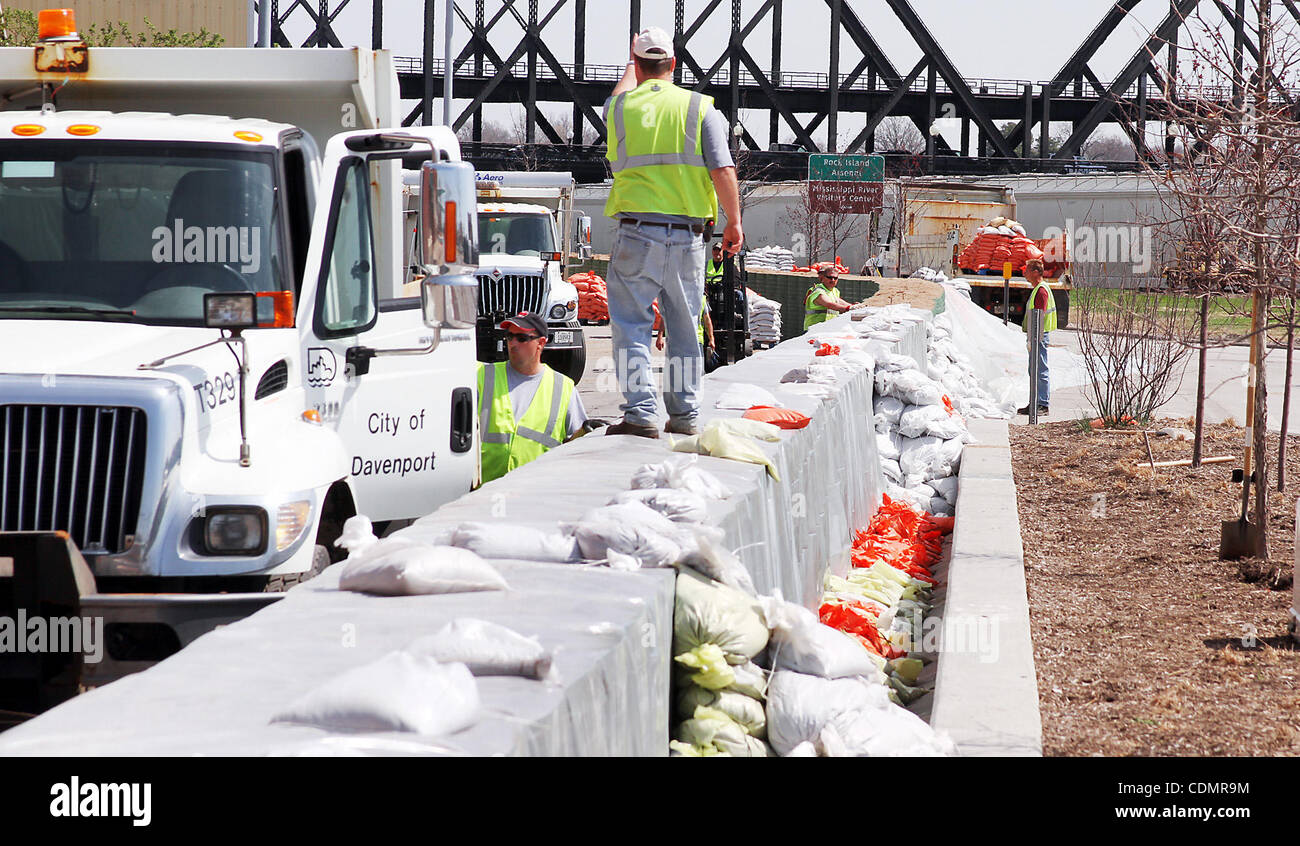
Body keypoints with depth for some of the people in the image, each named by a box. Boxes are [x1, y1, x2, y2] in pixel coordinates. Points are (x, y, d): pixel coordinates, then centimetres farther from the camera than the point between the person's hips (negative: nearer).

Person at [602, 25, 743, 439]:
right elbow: (722, 169, -6)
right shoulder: (700, 108, 1)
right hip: (687, 234, 1)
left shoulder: (619, 106, 4)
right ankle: (684, 414, 13)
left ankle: (640, 412, -11)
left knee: (632, 326, -1)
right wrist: (734, 222, 3)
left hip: (636, 232, -1)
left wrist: (631, 66, 46)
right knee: (684, 327, 11)